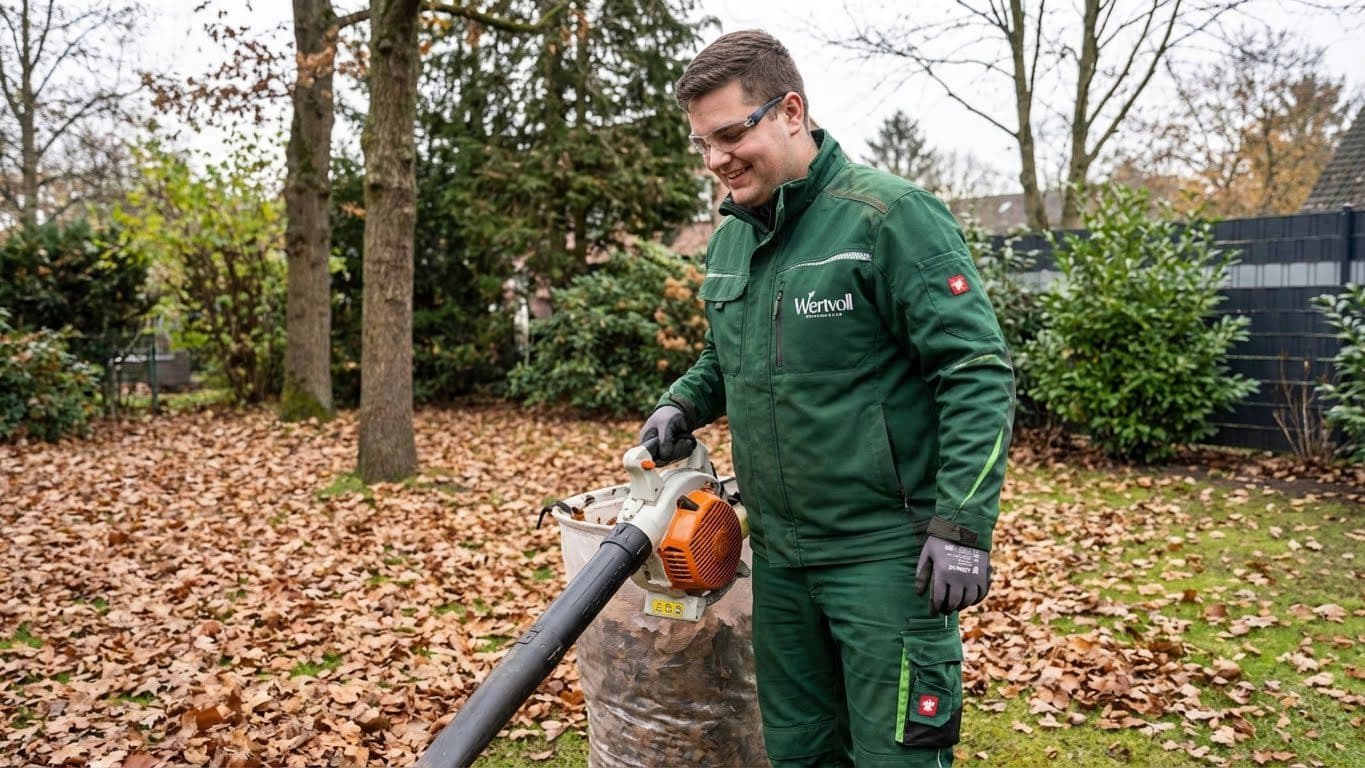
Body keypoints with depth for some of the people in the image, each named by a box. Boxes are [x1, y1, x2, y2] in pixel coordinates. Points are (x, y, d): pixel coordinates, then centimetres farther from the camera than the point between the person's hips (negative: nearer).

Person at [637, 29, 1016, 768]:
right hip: (777, 552, 7)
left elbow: (977, 372, -16)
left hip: (885, 553, -7)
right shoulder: (729, 240, 9)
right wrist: (685, 402, 4)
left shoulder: (890, 216, -14)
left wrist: (963, 525, -20)